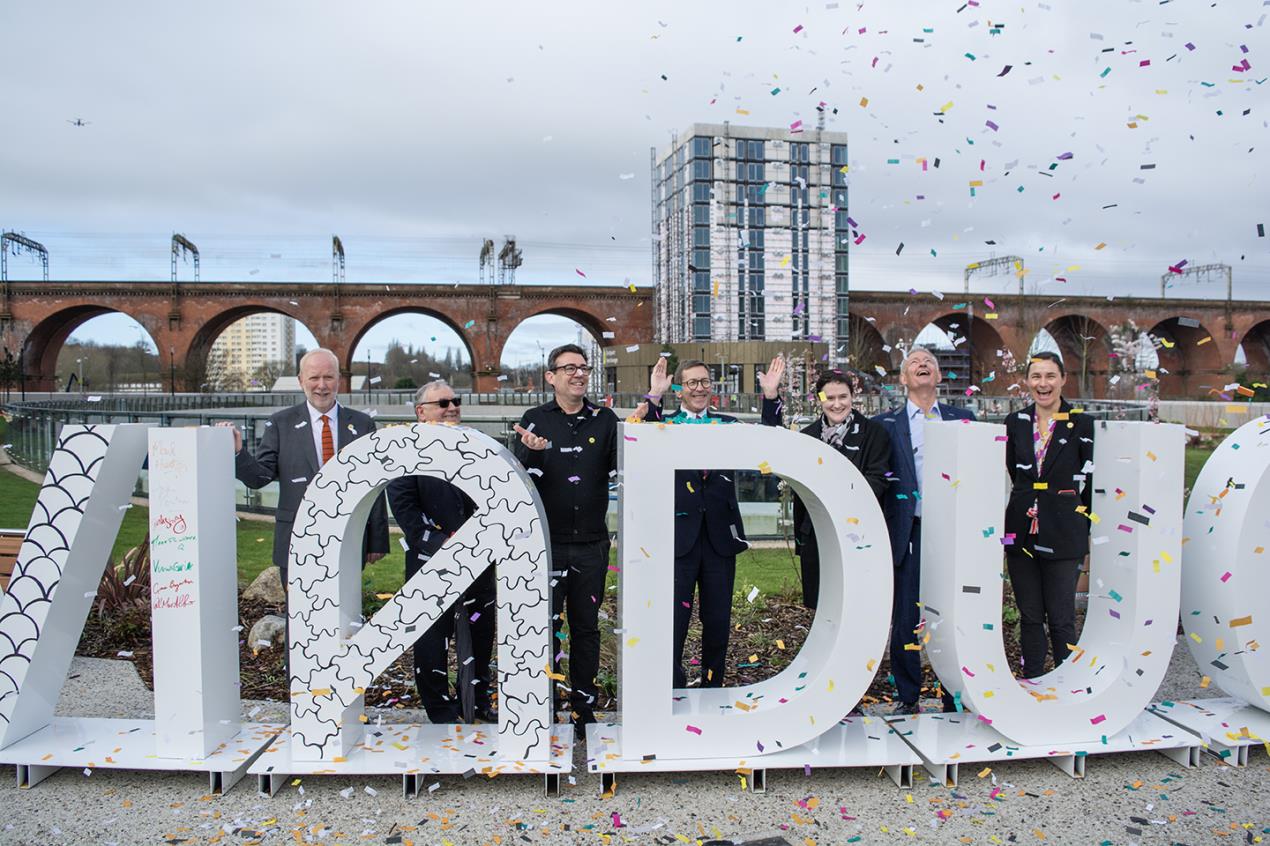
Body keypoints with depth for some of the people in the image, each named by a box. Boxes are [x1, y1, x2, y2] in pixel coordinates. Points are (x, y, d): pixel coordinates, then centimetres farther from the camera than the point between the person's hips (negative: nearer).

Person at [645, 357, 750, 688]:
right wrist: (654, 397, -25)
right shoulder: (664, 424, 2)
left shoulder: (728, 425, 11)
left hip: (720, 534, 3)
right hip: (679, 535, -3)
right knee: (674, 619, -1)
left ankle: (712, 684, 29)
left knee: (718, 619, 13)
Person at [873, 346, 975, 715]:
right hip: (909, 532, -1)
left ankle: (955, 699, 20)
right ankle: (907, 698, 19)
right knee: (906, 620, 4)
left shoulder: (963, 418, 12)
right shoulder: (886, 424, 6)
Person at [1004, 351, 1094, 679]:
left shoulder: (1082, 424, -2)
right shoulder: (1015, 423, 8)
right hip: (1022, 531, 3)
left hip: (1063, 534, -3)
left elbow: (1091, 482, 0)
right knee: (1029, 617, 10)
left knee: (1061, 620, 0)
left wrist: (1089, 530, 0)